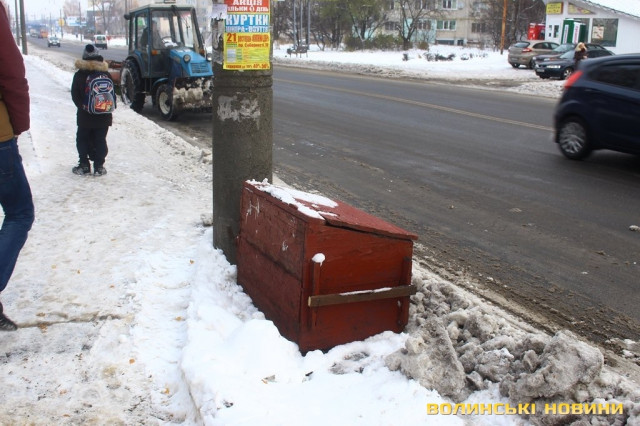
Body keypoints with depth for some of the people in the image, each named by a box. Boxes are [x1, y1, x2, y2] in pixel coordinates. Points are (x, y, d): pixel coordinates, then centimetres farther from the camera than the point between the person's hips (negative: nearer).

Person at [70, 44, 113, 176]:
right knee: (100, 141, 8)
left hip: (85, 116, -1)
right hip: (103, 116, 1)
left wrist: (83, 106, 4)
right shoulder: (106, 74, -1)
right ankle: (99, 166, 7)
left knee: (82, 140, 13)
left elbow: (75, 95, -4)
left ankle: (84, 165, 12)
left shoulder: (79, 75, -5)